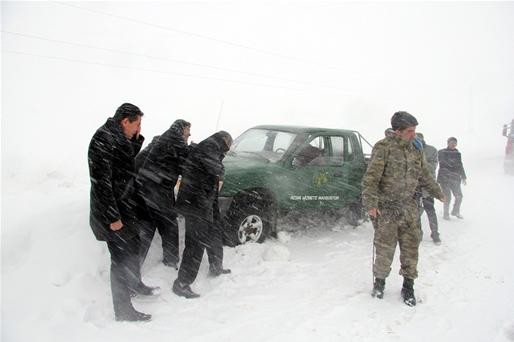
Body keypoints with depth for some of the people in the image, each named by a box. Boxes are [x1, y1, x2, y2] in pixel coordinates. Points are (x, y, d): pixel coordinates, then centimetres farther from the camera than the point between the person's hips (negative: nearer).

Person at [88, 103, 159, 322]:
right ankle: (123, 311, 12)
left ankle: (135, 285, 45)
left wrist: (137, 140, 4)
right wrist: (112, 217, -24)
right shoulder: (103, 139, -21)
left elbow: (128, 163, 18)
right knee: (121, 259, 0)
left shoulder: (119, 137, 9)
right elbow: (101, 180, -25)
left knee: (132, 250, 24)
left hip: (127, 208, 10)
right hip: (115, 213, -10)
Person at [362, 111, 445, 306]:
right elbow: (371, 177, -17)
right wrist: (371, 203, -24)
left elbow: (424, 176, 24)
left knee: (411, 247, 8)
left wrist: (438, 193, 33)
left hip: (409, 208, 6)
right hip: (386, 208, -5)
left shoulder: (415, 151, 10)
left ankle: (408, 285, 23)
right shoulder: (383, 148, -11)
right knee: (385, 248, 2)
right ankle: (379, 281, 24)